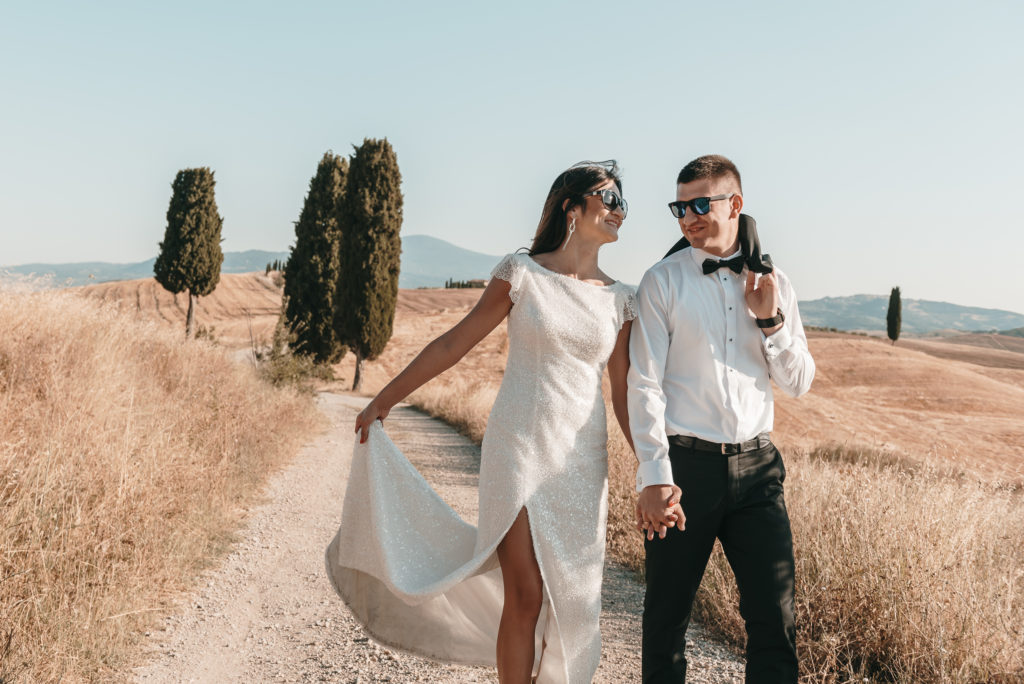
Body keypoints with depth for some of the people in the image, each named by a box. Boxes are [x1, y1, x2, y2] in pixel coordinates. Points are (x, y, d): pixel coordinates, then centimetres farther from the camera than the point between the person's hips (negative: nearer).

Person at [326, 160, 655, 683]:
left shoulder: (619, 299, 7)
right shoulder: (522, 273, -2)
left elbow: (624, 396, 10)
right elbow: (453, 344, 2)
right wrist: (384, 400, 5)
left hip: (582, 461, 4)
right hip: (518, 449, -3)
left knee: (572, 600, 6)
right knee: (525, 597, -5)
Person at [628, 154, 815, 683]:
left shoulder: (773, 284, 9)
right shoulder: (663, 282, -1)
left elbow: (799, 383, 11)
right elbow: (644, 385, -5)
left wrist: (770, 320, -5)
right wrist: (654, 477, -12)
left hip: (756, 465, 3)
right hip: (685, 465, -2)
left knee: (775, 617, 3)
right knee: (667, 614, 8)